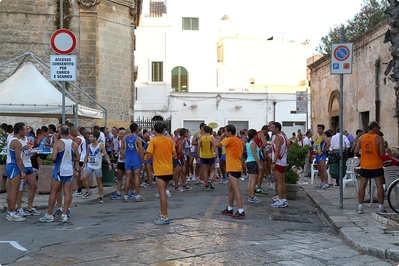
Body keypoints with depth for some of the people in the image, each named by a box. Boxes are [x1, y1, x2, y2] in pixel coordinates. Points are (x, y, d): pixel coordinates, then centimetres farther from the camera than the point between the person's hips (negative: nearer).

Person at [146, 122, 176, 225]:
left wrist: (155, 157, 8)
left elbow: (149, 156, -12)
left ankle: (165, 218, -5)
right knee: (163, 192, 19)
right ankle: (162, 213, 27)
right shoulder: (169, 140, 5)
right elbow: (174, 155, 6)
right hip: (169, 170, 5)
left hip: (160, 171, -5)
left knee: (162, 194, -5)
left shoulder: (153, 141, -9)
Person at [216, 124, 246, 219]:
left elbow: (217, 145, -10)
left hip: (233, 168, -10)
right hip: (236, 167, 10)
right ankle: (229, 209, 26)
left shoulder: (230, 139, -13)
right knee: (231, 189, 17)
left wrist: (222, 136, 4)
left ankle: (241, 211, -17)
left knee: (236, 189, -13)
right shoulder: (239, 140, 13)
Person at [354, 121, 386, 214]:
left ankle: (360, 207, 7)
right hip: (376, 166, -3)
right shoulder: (379, 139, -9)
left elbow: (355, 151, 0)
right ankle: (381, 207, 4)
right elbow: (382, 153, -14)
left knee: (362, 186, 7)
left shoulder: (361, 138, 1)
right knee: (379, 186, 3)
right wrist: (383, 149, 7)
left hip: (364, 166, 3)